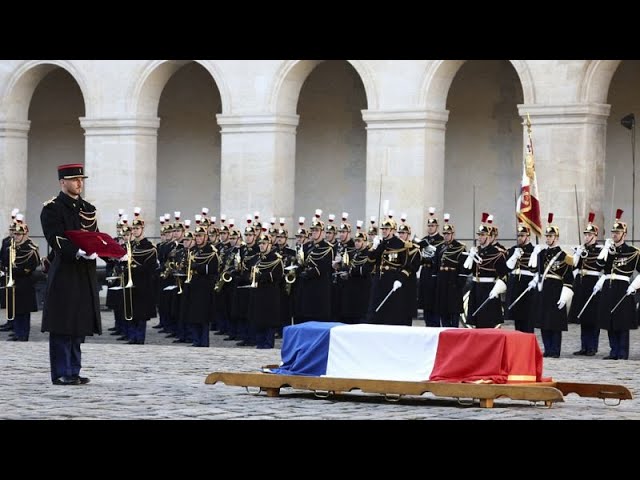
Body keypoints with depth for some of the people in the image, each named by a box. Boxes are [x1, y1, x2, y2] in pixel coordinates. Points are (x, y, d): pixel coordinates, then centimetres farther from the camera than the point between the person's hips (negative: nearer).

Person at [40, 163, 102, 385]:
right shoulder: (52, 209, -4)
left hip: (86, 274, 7)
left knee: (79, 326, 9)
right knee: (62, 327, -6)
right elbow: (56, 239, -15)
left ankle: (73, 371, 15)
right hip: (64, 273, -7)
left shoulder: (88, 209, 18)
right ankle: (61, 373, -3)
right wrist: (77, 253, -29)